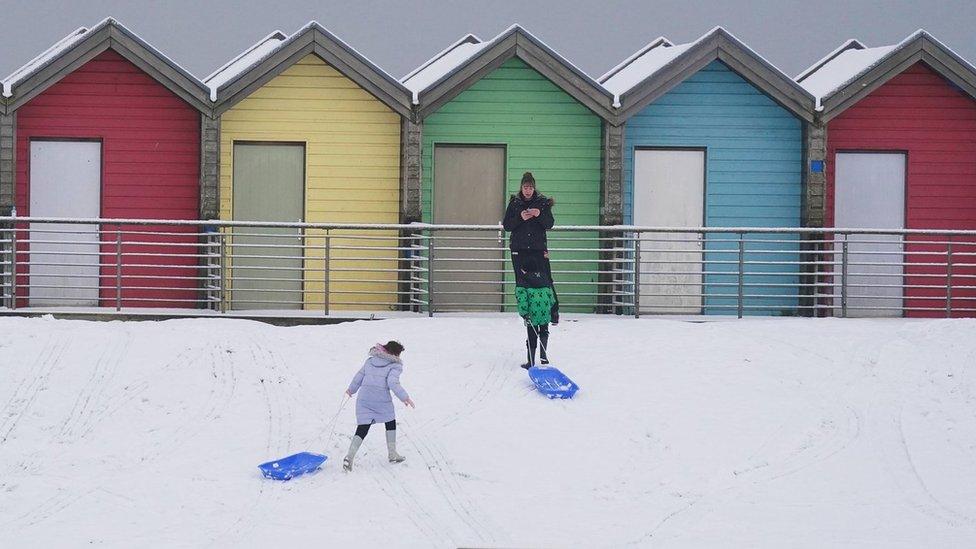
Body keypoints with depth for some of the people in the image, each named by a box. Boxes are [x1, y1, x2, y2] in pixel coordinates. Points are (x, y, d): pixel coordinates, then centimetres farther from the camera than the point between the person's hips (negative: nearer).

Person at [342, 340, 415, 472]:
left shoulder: (370, 361, 16)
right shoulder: (395, 365, -1)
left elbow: (359, 376, 20)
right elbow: (392, 382, -16)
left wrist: (351, 389, 35)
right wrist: (404, 397, -14)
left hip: (363, 398, 4)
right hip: (381, 400, -4)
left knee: (362, 429, 2)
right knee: (391, 423, 22)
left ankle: (349, 456, -17)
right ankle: (392, 455, 27)